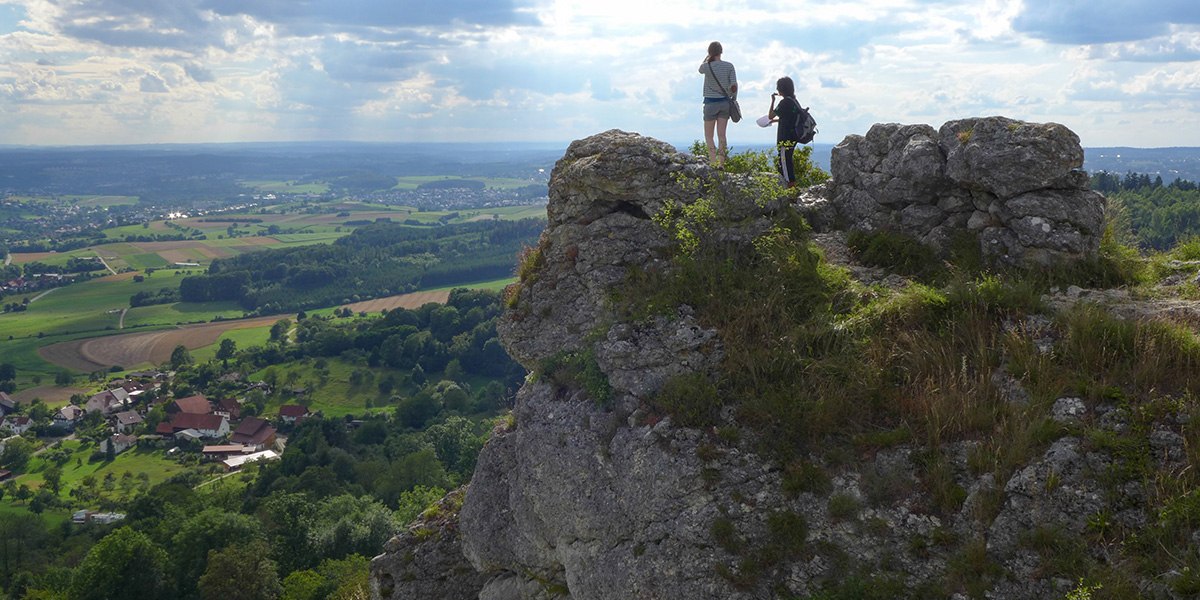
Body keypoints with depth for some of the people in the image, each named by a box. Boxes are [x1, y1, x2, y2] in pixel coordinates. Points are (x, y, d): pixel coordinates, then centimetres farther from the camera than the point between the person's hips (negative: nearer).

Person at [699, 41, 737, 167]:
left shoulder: (707, 66, -11)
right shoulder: (729, 66, -4)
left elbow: (700, 70, 15)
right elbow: (734, 86, -5)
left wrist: (707, 58, 16)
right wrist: (732, 98, 9)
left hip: (711, 103, -3)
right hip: (725, 102, 3)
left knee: (708, 136, 4)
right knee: (721, 135, 7)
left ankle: (713, 162, -10)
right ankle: (721, 163, 5)